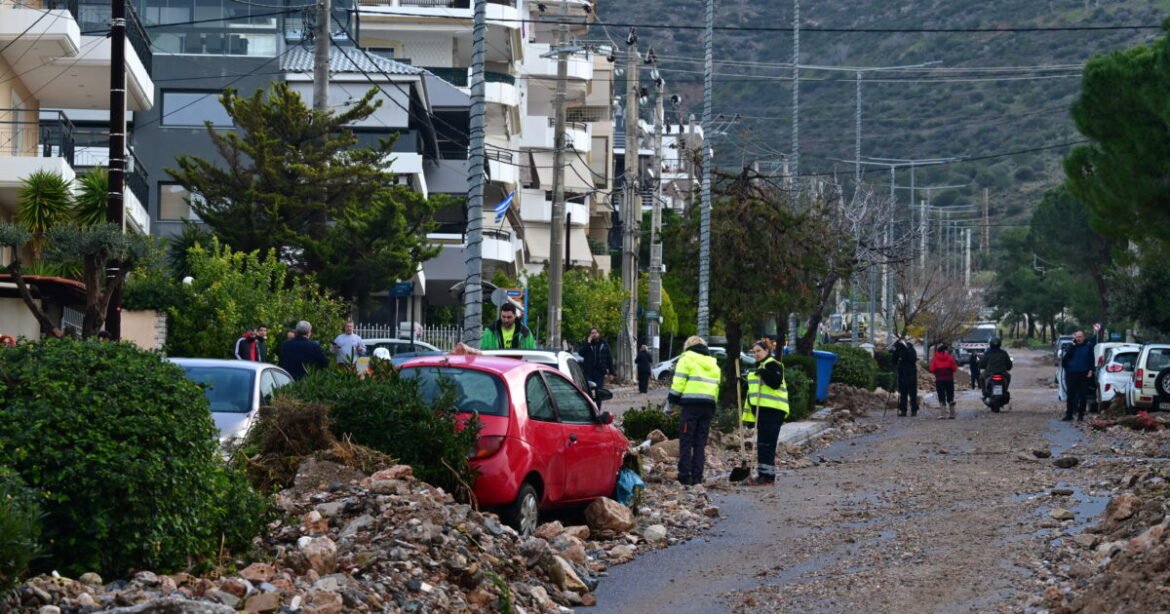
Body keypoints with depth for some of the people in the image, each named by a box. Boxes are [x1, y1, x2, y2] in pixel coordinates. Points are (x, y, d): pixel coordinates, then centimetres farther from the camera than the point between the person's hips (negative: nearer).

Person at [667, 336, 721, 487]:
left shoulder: (687, 359, 2)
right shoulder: (713, 364, 20)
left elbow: (679, 381, -6)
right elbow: (717, 385, 19)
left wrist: (673, 398, -1)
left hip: (690, 404, -5)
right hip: (708, 405, 5)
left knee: (686, 441, -2)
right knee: (700, 443, 8)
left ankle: (685, 476, -8)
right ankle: (697, 477, 3)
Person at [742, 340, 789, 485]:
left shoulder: (772, 364, -7)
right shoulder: (760, 366, 24)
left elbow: (775, 382, -22)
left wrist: (764, 374, -32)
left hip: (772, 411, -11)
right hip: (763, 410, 11)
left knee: (765, 443, -14)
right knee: (763, 443, 11)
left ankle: (766, 476, -16)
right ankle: (764, 475, 16)